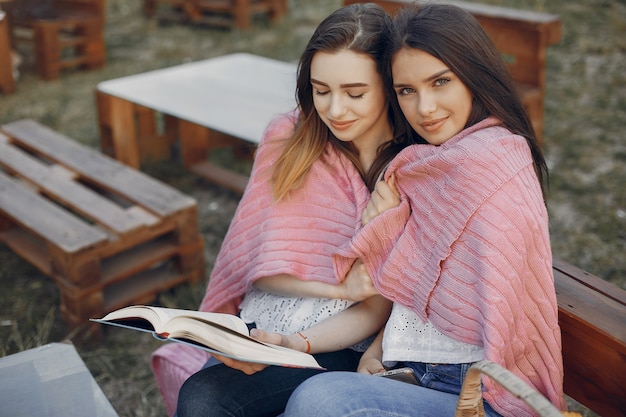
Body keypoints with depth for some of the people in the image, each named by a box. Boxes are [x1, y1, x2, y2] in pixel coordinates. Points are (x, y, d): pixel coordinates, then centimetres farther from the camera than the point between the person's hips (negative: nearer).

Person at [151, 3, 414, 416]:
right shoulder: (288, 139, 0)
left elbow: (375, 310, -9)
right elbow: (258, 267, 0)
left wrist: (294, 344, -24)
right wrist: (338, 287, -14)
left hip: (340, 345, -3)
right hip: (258, 327, 3)